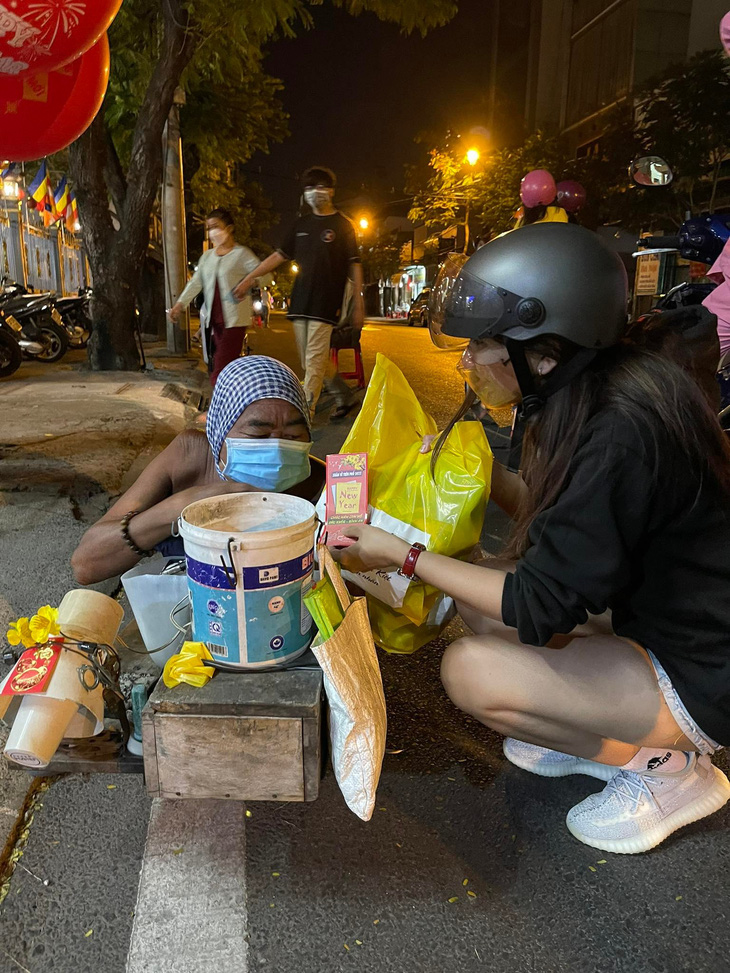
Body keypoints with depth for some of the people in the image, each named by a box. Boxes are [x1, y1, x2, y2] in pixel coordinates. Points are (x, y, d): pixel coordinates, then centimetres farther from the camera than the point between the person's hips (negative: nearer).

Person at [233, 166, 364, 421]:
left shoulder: (342, 225, 2)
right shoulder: (301, 225, 16)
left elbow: (354, 266, -1)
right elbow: (279, 255, 19)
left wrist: (358, 306, -6)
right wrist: (249, 278, 15)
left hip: (326, 304, -6)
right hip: (300, 303, 6)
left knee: (314, 361, -10)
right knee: (311, 360, 9)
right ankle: (344, 397, 25)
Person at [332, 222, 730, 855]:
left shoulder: (622, 433, -30)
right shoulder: (600, 402, -3)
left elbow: (542, 604, -25)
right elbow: (552, 517, 9)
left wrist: (405, 557, -18)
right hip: (650, 623, 9)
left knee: (473, 670, -18)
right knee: (478, 588, 3)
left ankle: (668, 767, 2)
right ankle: (605, 736, 11)